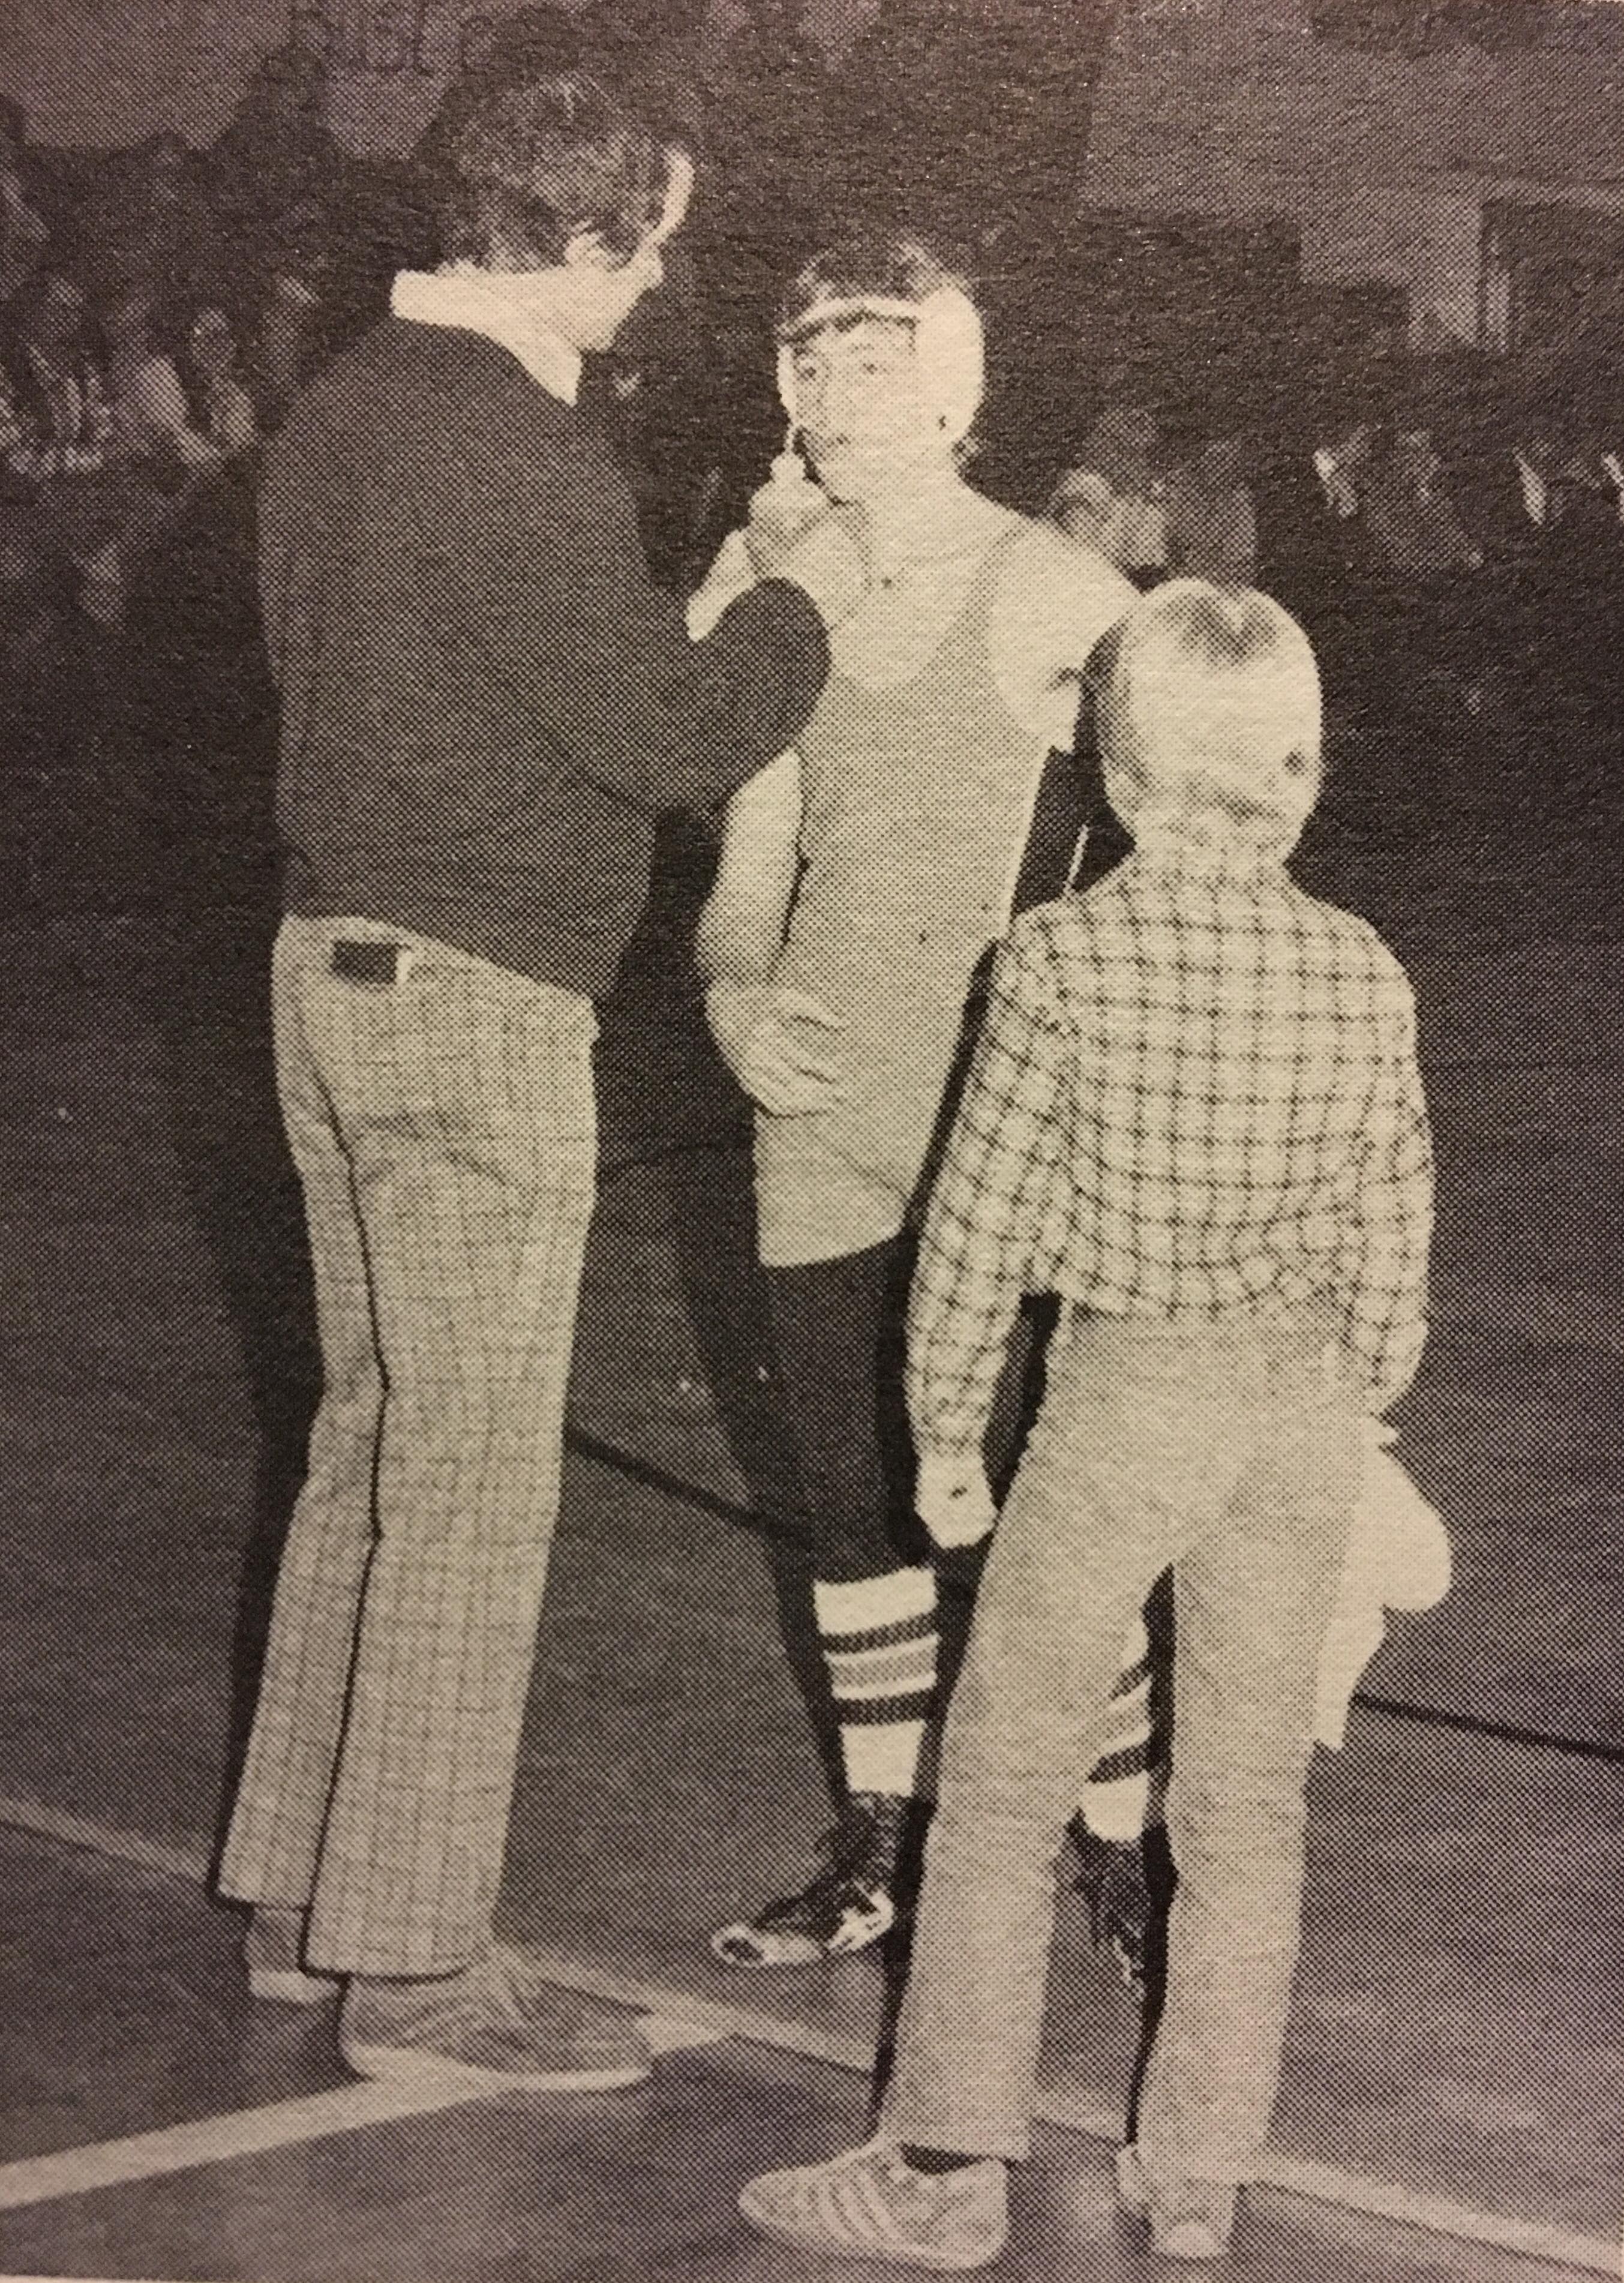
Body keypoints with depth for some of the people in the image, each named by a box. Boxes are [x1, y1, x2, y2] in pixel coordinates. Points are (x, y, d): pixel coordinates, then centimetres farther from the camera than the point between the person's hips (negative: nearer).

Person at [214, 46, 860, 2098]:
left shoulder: (341, 411, 11)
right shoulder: (517, 460, -19)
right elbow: (673, 736, -17)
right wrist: (799, 603, 1)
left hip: (335, 964, 10)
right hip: (474, 1005, -10)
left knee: (374, 1431, 17)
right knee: (474, 1473, -3)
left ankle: (301, 1892, 24)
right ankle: (415, 1965, 3)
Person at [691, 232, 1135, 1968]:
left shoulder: (1061, 597, -7)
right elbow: (752, 866, 12)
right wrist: (733, 992, -7)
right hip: (823, 1112, 5)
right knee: (852, 1491, 12)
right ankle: (881, 1842, 26)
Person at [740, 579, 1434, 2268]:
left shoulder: (1063, 960, -12)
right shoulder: (1364, 975, -3)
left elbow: (981, 1220, -8)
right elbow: (1390, 1239, 4)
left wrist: (945, 1429, 3)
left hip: (1122, 1397, -3)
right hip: (1304, 1400, 4)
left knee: (1003, 1781, 7)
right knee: (1247, 1797, 13)